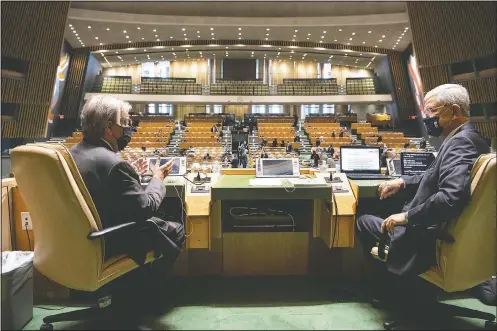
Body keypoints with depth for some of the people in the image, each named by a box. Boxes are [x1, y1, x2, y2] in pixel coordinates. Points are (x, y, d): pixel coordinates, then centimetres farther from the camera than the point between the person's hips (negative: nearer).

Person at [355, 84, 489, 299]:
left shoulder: (460, 142, -24)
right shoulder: (467, 138, 9)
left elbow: (451, 197, -36)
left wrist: (407, 216, -25)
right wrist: (403, 182, 9)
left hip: (434, 239, -10)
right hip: (442, 229, 10)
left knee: (364, 222, 4)